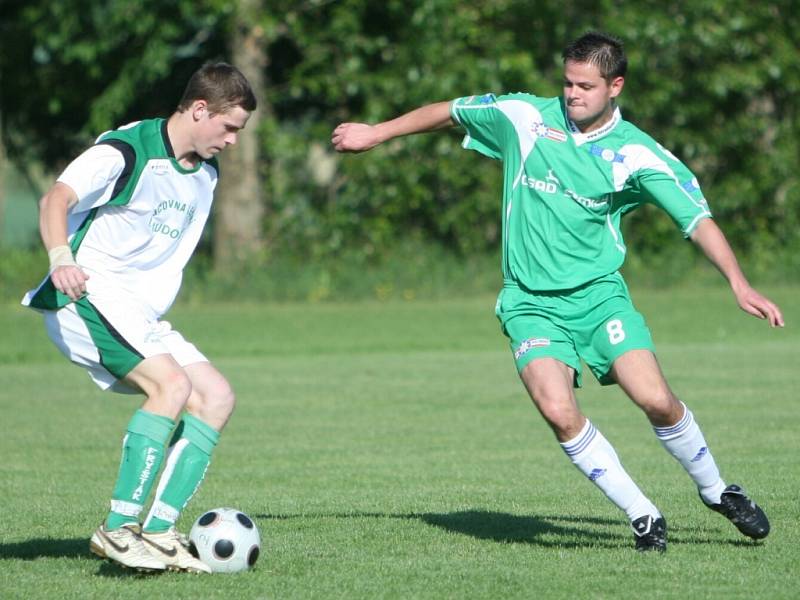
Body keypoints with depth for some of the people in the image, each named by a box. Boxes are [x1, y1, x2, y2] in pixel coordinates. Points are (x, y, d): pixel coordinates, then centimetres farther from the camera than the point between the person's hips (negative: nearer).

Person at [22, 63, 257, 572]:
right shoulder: (126, 150, -13)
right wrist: (61, 258, -42)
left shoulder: (206, 173, 14)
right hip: (89, 296, -9)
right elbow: (56, 199, -25)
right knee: (172, 384, -27)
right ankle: (118, 528, -26)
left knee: (216, 397, -5)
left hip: (141, 317, 9)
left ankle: (159, 532, -9)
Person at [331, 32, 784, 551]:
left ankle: (717, 492, 10)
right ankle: (643, 516, -8)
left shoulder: (637, 154, -6)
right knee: (559, 412, -23)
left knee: (655, 399, -19)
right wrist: (376, 133, 20)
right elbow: (448, 112, 14)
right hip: (531, 302, 1)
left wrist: (739, 283, -21)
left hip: (599, 292, -1)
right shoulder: (525, 117, -1)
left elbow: (698, 220, -9)